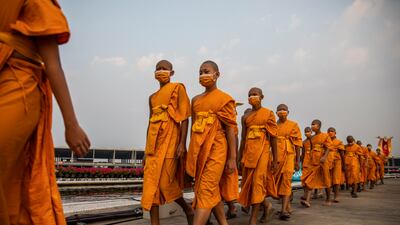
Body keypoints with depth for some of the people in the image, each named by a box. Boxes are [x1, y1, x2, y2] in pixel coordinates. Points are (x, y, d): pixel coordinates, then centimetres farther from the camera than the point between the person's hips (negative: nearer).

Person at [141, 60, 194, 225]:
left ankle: (188, 210, 21)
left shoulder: (178, 88, 1)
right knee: (151, 184, 1)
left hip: (170, 141, -6)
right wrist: (146, 149, 16)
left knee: (165, 183, -4)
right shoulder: (152, 97, 20)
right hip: (154, 143, 6)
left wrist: (182, 143, -16)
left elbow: (184, 118, -6)